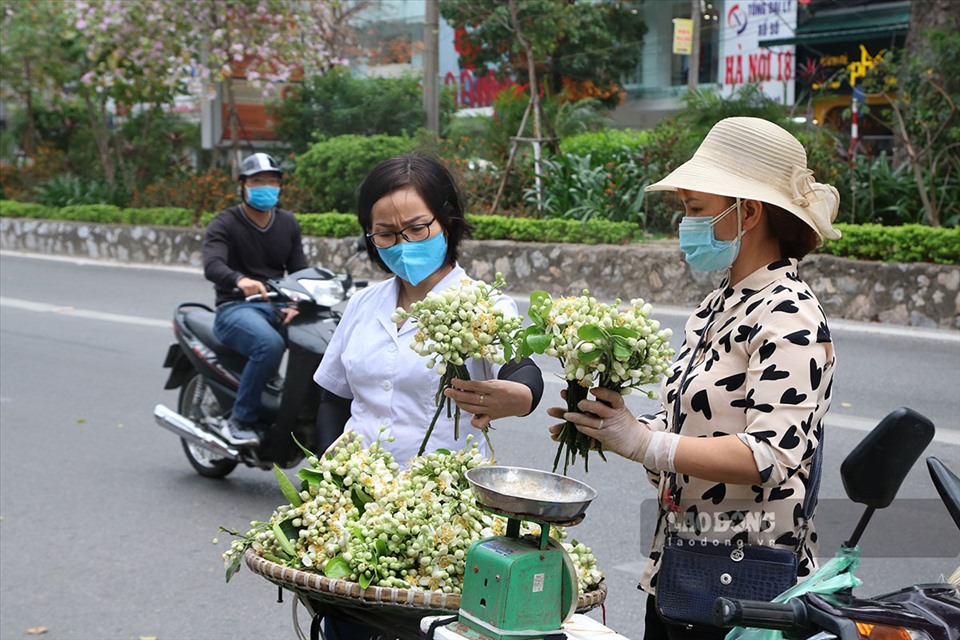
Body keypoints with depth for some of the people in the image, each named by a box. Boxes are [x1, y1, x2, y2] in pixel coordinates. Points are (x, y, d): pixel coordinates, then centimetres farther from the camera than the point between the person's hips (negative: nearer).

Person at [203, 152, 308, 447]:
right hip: (236, 308, -5)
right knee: (270, 344, -38)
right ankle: (240, 420, -21)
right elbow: (212, 265, -22)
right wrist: (240, 280, -46)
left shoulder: (288, 224, 15)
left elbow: (299, 270, 9)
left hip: (278, 308, 5)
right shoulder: (224, 223, -3)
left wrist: (296, 304, -14)